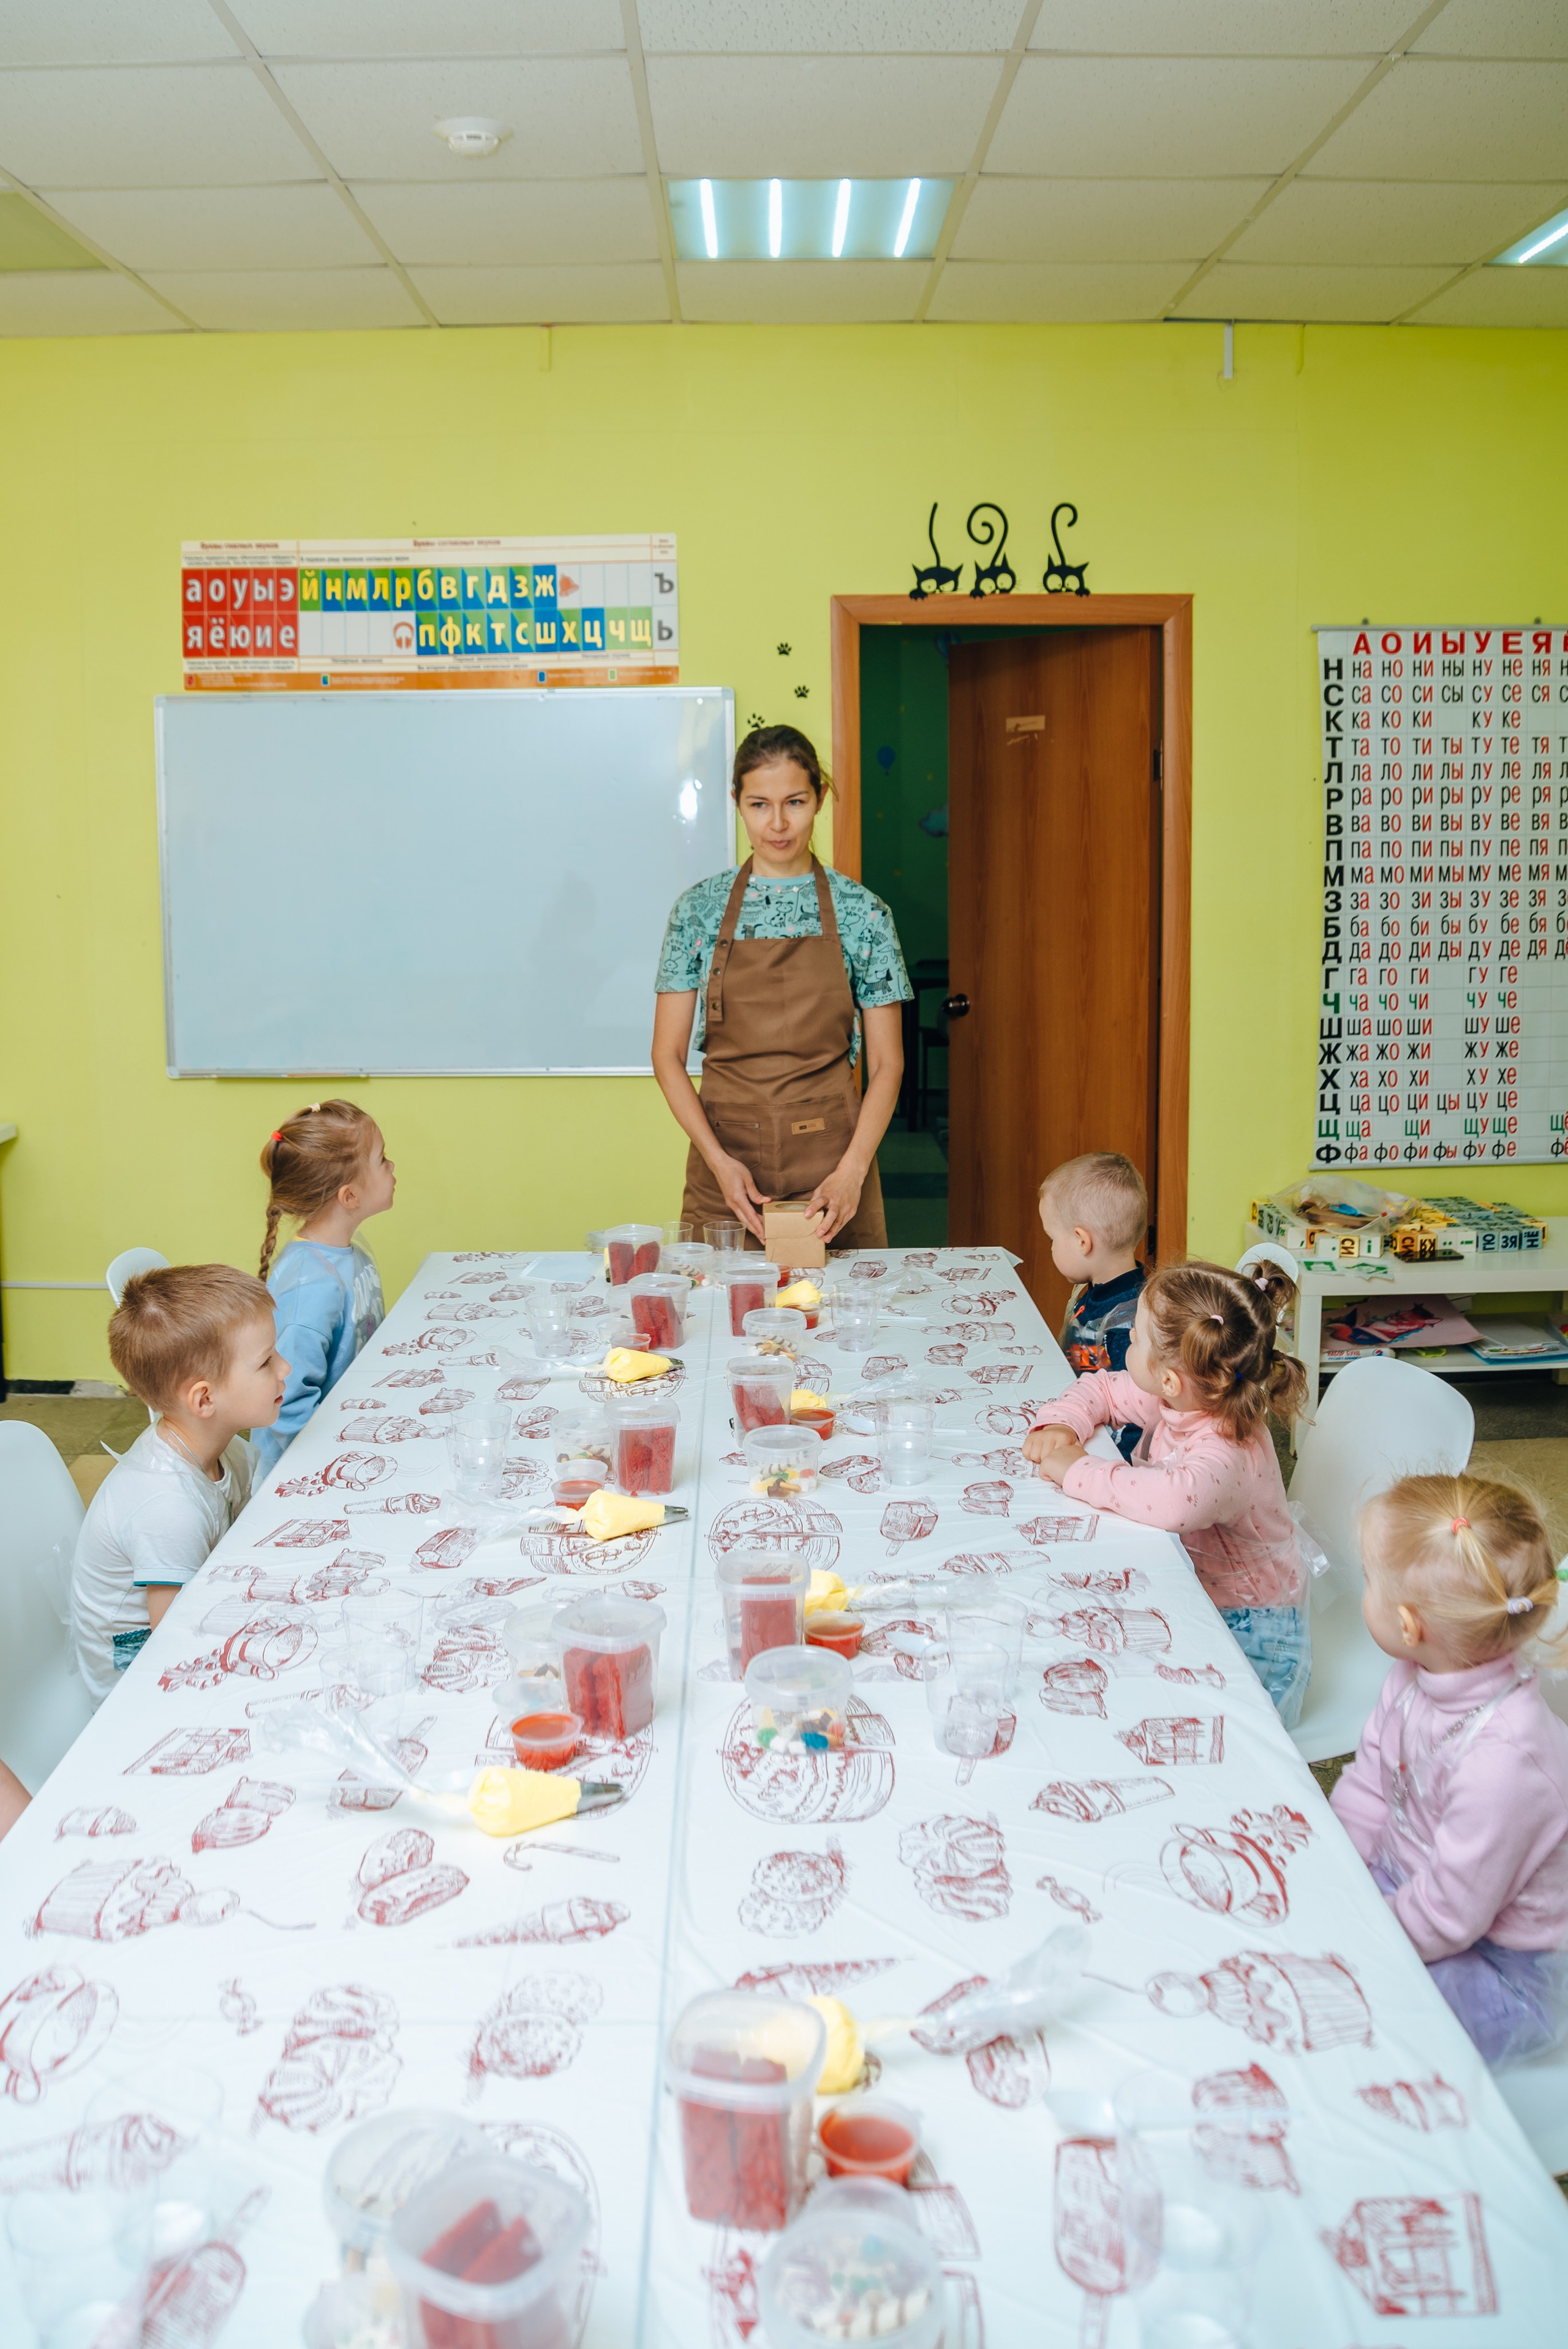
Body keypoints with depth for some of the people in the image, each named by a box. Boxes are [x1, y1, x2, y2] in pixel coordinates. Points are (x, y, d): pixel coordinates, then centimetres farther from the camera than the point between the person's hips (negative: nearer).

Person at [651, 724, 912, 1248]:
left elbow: (886, 1063, 0)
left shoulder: (862, 913, 0)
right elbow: (668, 1055, 1)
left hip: (832, 1167, 0)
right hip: (725, 1158, 1)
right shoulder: (699, 909, 2)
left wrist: (853, 1170, -14)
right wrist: (719, 1159, -12)